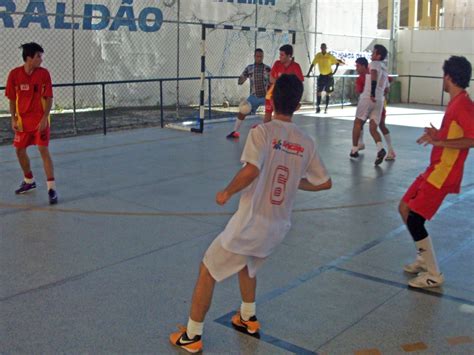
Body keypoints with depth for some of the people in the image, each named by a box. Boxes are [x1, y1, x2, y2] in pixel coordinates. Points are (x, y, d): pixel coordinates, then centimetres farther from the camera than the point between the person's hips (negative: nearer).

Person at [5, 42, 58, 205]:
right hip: (23, 120, 3)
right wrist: (13, 119, -3)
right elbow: (12, 99, 4)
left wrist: (44, 118, -16)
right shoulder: (14, 74, -4)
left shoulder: (44, 73, -8)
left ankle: (51, 188, -10)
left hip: (40, 120, -3)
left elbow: (49, 98, -7)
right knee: (20, 150, 12)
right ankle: (29, 181, 34)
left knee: (44, 150, -12)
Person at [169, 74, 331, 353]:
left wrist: (227, 192, -14)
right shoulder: (307, 143, 1)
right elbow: (325, 183, 9)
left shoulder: (262, 132, -14)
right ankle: (249, 319, 43)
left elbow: (251, 170, -29)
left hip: (251, 223, -6)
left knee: (208, 271, 13)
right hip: (279, 228, 6)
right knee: (246, 263, 34)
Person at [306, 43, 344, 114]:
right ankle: (318, 107, 3)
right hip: (321, 75, 2)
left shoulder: (330, 56, -12)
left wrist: (334, 72, -14)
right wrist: (308, 73, -7)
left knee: (328, 93, 3)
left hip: (329, 76, -2)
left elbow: (337, 63, -5)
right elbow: (312, 64, -1)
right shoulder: (318, 55, -6)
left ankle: (326, 108, 9)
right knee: (319, 92, -3)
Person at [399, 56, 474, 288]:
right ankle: (424, 259, 29)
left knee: (414, 218, -10)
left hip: (443, 173, -10)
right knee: (405, 208, 15)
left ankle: (433, 275, 3)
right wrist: (438, 136, 16)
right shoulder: (455, 103, 12)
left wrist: (440, 141, -27)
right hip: (436, 169, 10)